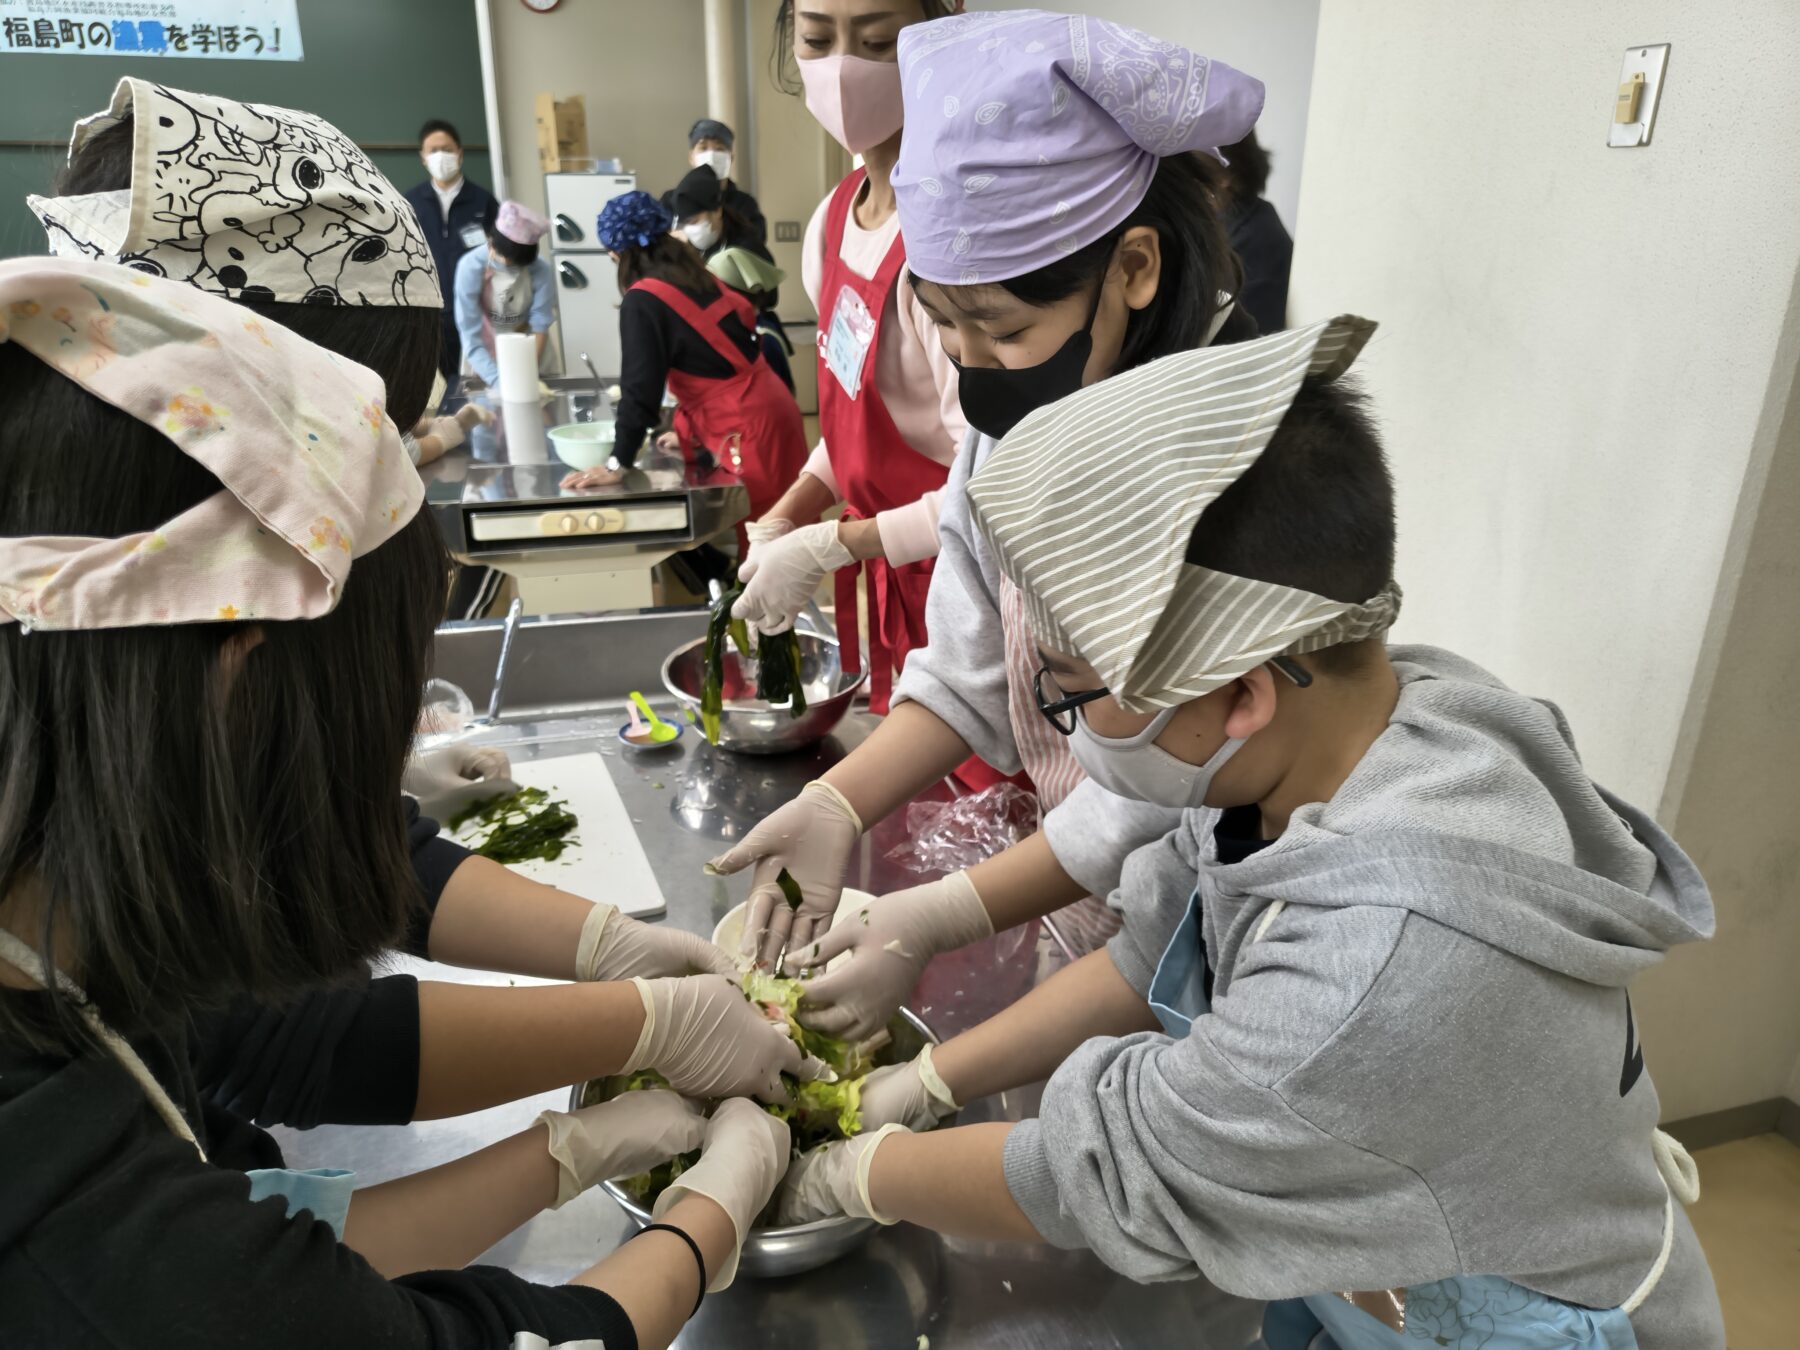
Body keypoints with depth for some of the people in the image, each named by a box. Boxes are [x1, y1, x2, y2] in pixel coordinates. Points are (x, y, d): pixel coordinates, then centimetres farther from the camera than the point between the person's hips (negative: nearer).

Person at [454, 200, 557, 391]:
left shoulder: (541, 270, -24)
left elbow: (540, 327, -18)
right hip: (485, 354, 0)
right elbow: (470, 337, -28)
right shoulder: (471, 266, -26)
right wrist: (498, 380, -39)